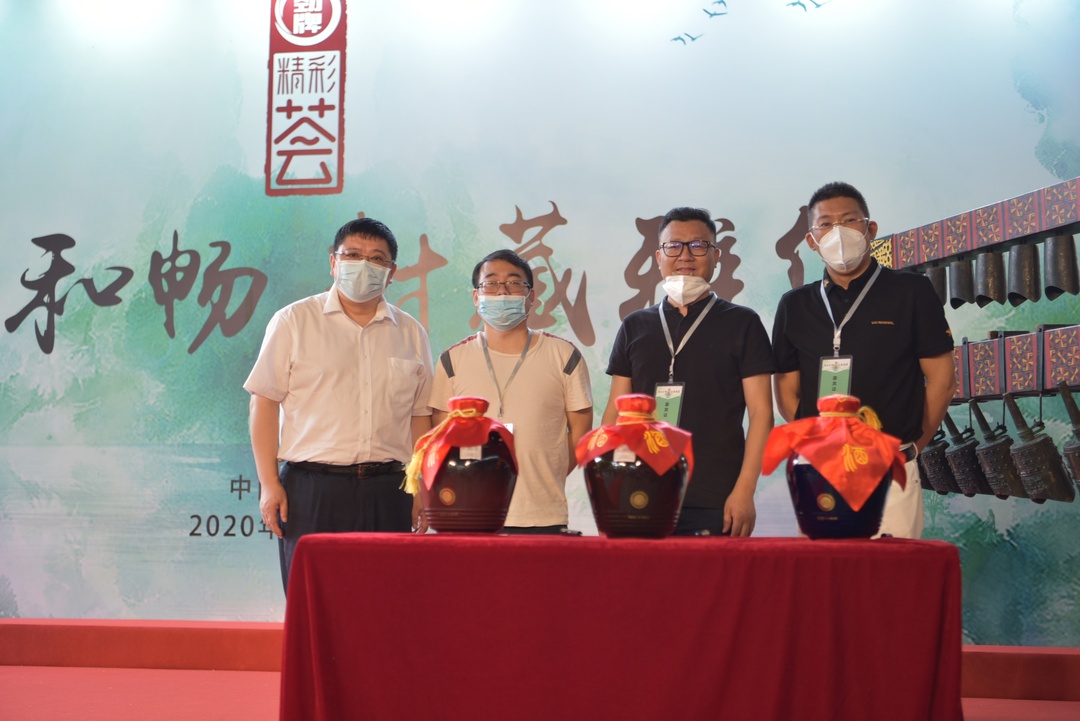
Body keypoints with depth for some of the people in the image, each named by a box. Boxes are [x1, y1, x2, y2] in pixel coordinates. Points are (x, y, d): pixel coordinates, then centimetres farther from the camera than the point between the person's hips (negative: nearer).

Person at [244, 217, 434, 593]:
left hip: (387, 493, 3)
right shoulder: (294, 321, 5)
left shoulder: (411, 333, 14)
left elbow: (420, 415, 15)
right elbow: (265, 403, 2)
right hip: (312, 489, -2)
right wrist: (269, 484, -5)